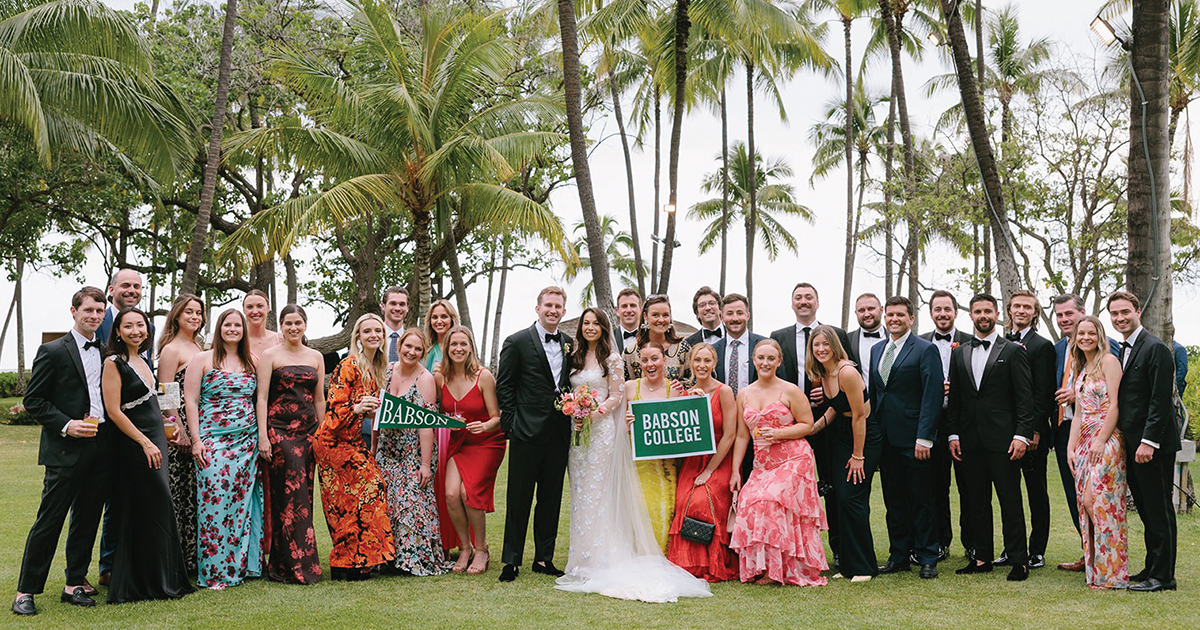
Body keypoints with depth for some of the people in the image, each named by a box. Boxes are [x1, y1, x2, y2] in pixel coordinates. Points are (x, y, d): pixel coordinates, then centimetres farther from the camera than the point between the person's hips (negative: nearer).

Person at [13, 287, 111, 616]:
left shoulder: (106, 353, 14)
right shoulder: (53, 351, -4)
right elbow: (33, 400, -5)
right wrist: (65, 425, -16)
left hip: (100, 449, 6)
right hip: (66, 451, -6)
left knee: (87, 520, 11)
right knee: (49, 520, -3)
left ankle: (75, 583, 21)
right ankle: (26, 591, 5)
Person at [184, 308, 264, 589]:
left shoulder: (251, 363, 14)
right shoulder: (202, 360, 3)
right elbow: (191, 401, -1)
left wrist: (263, 436, 8)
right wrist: (196, 440, -8)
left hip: (247, 441, 4)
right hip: (213, 440, -4)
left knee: (242, 501, 3)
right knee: (215, 501, -10)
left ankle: (240, 564, 12)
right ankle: (215, 572, -4)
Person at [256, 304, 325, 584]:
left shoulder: (316, 357, 14)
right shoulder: (270, 356, 2)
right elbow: (262, 397, -3)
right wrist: (262, 435, -10)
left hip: (308, 431, 5)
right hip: (280, 430, -5)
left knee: (304, 495, 2)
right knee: (291, 496, -10)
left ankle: (282, 563, 11)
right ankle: (299, 566, -6)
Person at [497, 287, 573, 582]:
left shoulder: (570, 344, 11)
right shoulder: (517, 342, -2)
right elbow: (504, 386, -2)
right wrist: (512, 423, -7)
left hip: (559, 433, 4)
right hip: (528, 433, -4)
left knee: (551, 499, 10)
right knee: (519, 499, 1)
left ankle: (544, 558, 19)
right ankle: (511, 561, 8)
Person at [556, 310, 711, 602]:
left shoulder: (612, 358, -3)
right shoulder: (574, 357, 13)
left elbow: (616, 396, -6)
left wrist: (592, 416, -17)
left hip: (601, 430, -6)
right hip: (577, 431, 6)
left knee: (597, 492, -6)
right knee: (580, 492, 6)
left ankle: (598, 560, 0)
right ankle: (582, 559, 12)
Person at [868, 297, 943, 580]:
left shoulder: (926, 350, -5)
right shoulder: (877, 350, 15)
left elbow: (932, 395, -11)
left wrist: (924, 437, -17)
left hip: (914, 439, -6)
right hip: (886, 438, 6)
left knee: (921, 500, 1)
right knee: (894, 500, 11)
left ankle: (927, 559, 9)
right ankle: (898, 556, 19)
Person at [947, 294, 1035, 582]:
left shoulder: (1013, 351, 1)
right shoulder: (959, 354, 14)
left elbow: (1025, 397, -4)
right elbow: (954, 398, 14)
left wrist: (1022, 435, -11)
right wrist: (953, 434, 6)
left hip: (1002, 438, -4)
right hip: (970, 439, 4)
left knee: (1010, 500, -2)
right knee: (977, 500, 9)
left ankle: (1019, 560, 4)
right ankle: (982, 558, 16)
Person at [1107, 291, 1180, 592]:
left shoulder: (1155, 349, -12)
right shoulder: (1124, 351, 16)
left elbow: (1160, 401, -18)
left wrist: (1148, 441, -22)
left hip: (1152, 445, -9)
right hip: (1132, 444, 9)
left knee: (1159, 510, -3)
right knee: (1147, 510, 14)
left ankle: (1163, 576, 2)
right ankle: (1152, 567, 22)